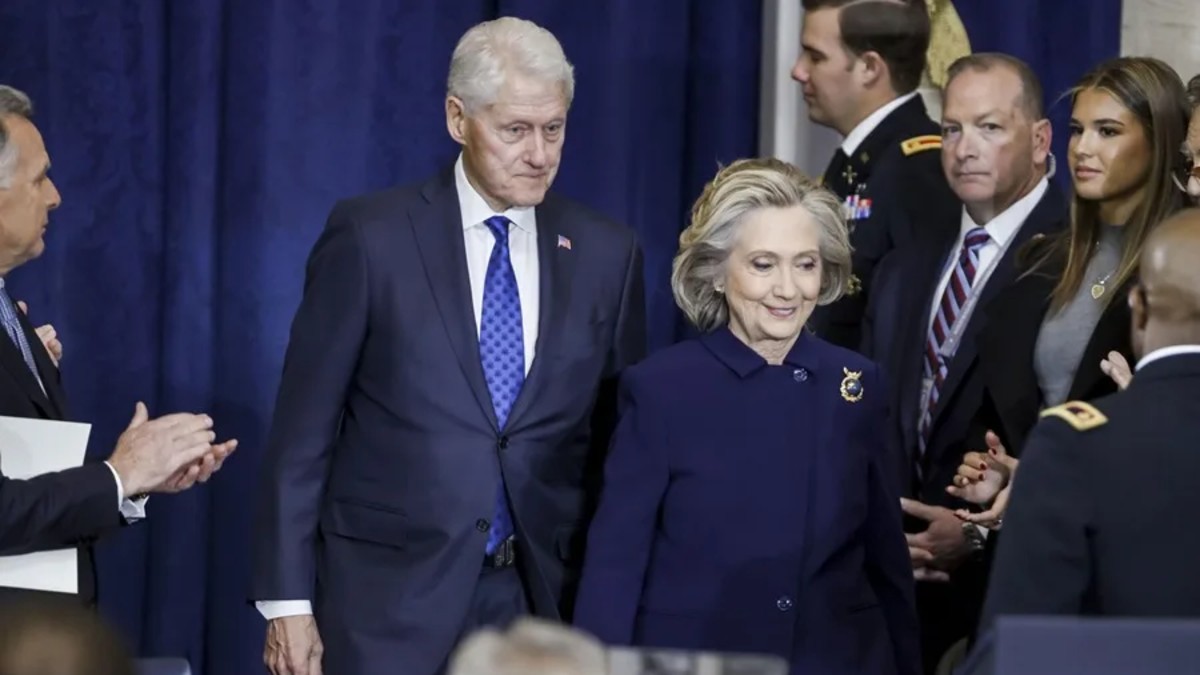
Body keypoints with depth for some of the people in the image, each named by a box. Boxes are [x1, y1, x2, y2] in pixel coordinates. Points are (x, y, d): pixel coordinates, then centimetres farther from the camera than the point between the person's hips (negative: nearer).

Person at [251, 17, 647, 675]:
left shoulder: (606, 252, 6)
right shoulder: (370, 236, -3)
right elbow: (303, 430, -2)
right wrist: (288, 598, -6)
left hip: (541, 597, 3)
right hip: (390, 596, -3)